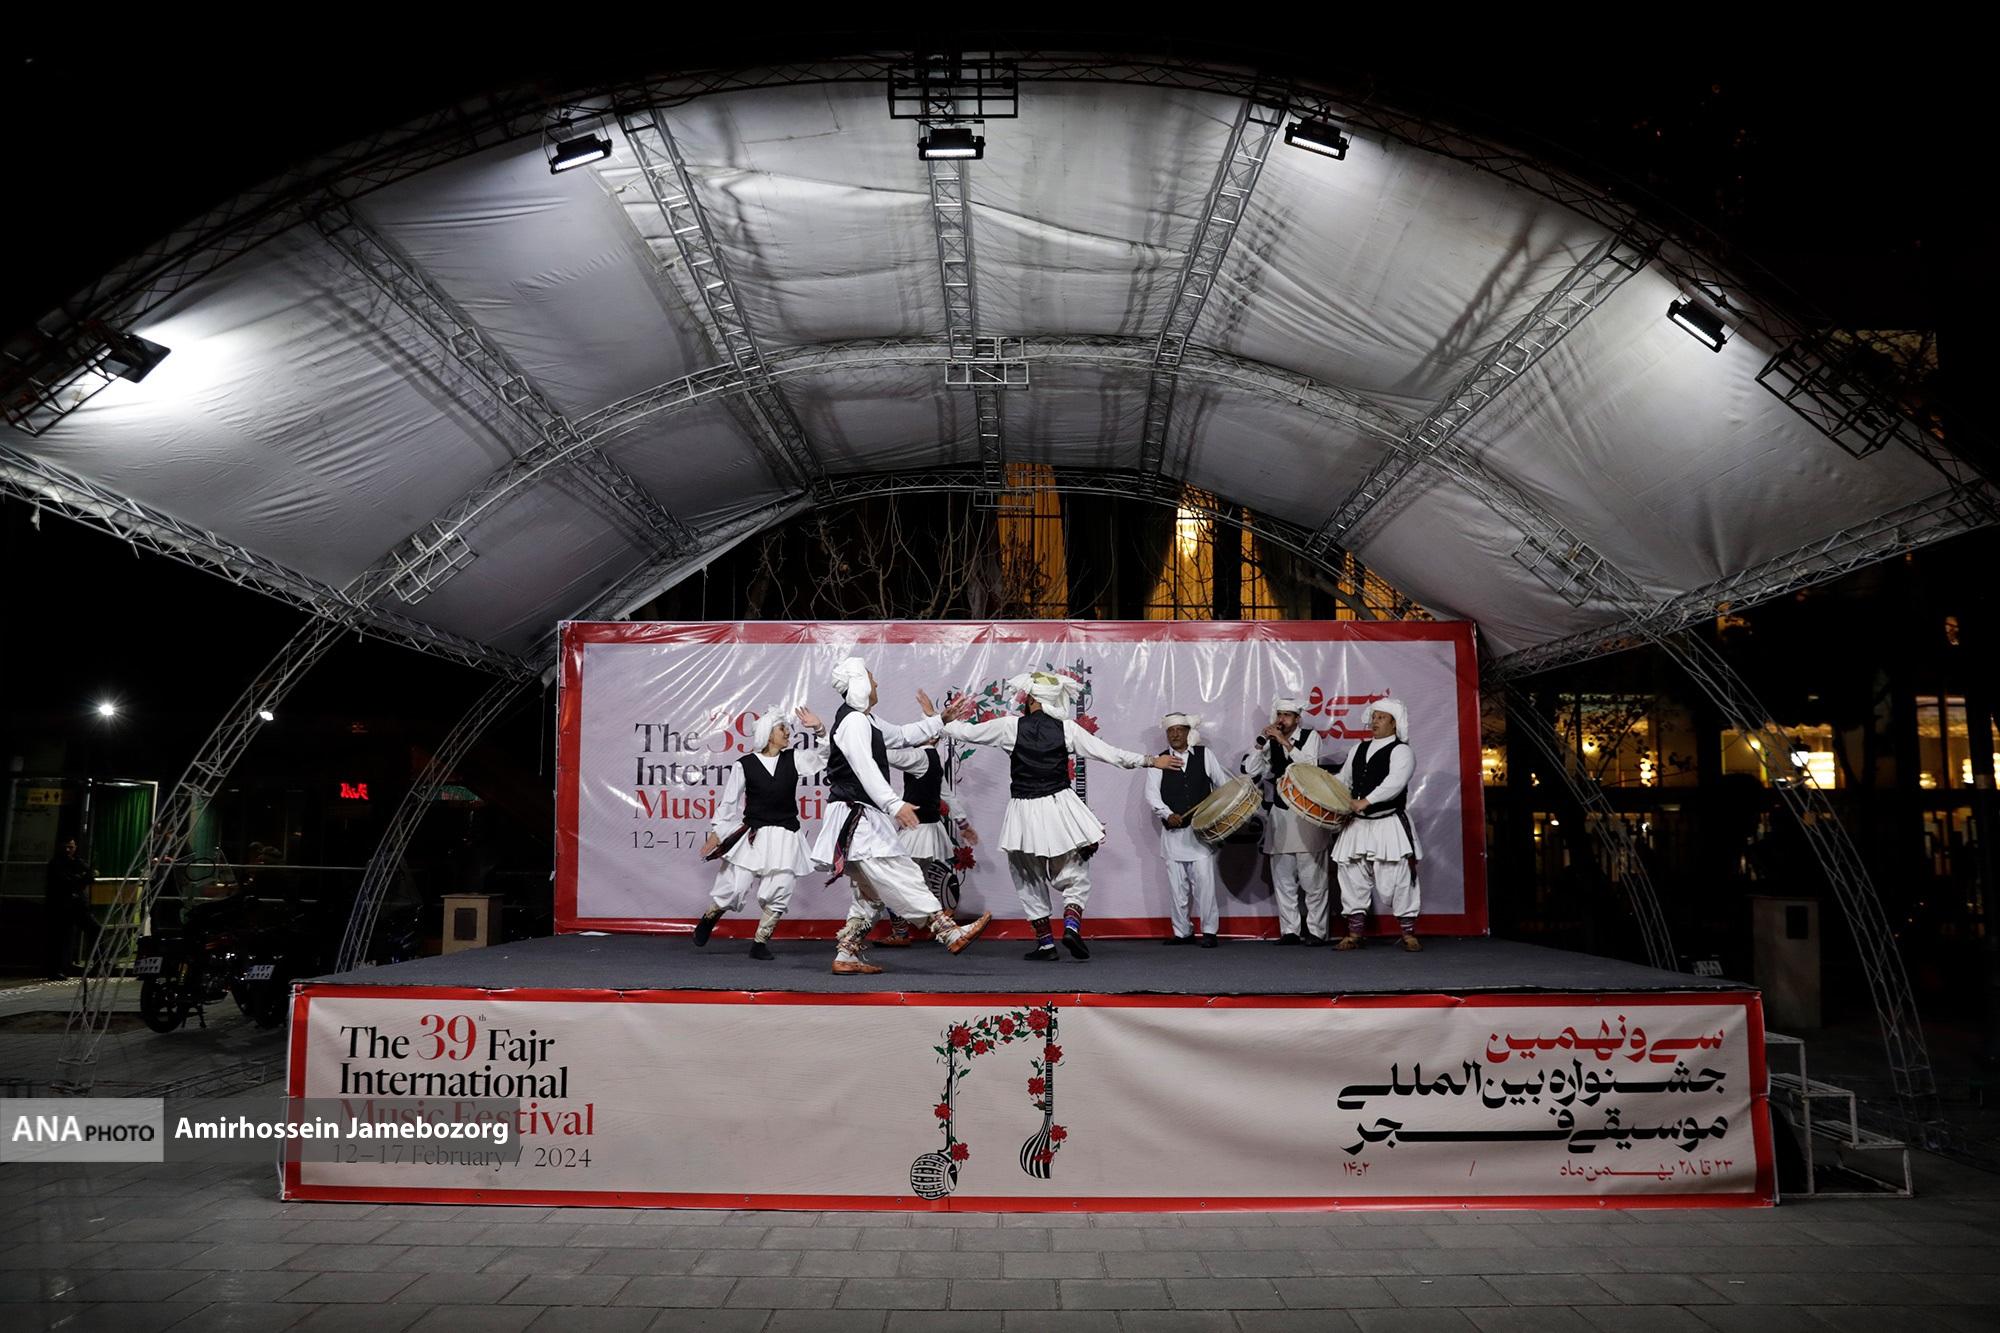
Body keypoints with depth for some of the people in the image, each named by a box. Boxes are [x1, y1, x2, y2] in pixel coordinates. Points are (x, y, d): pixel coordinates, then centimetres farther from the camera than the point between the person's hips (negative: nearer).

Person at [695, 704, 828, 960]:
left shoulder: (793, 759, 7)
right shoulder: (744, 765, -1)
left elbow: (826, 753, 8)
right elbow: (729, 802, 2)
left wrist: (819, 728, -6)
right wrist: (715, 833, 1)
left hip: (785, 837, 3)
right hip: (753, 835, -3)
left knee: (779, 893, -4)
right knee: (733, 889, -7)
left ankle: (760, 943, 12)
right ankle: (708, 920, 24)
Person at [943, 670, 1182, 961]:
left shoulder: (1010, 726, -5)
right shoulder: (1067, 729, -2)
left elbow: (967, 732, 4)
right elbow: (1110, 753, 0)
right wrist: (1152, 761, 9)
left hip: (1024, 811, 0)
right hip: (1060, 806, 0)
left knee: (1030, 880, 14)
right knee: (1075, 873, 10)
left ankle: (1045, 942, 13)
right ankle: (1072, 926, -13)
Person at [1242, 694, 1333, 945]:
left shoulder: (1310, 736, 3)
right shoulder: (1269, 741, 11)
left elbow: (1310, 764, -14)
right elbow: (1250, 771, 2)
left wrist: (1285, 742, -17)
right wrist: (1261, 743, -7)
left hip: (1306, 814, -4)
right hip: (1279, 816, 4)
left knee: (1312, 878, -4)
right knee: (1282, 879, 4)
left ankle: (1316, 930, 3)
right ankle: (1290, 930, 10)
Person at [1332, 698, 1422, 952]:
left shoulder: (1401, 751, -6)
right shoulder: (1359, 749, 17)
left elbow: (1395, 782, -21)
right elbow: (1343, 779, 25)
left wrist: (1366, 801, -29)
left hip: (1389, 824, -7)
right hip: (1358, 824, 7)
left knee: (1397, 878, -7)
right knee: (1353, 877, 6)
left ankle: (1408, 933, 3)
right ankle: (1354, 933, 14)